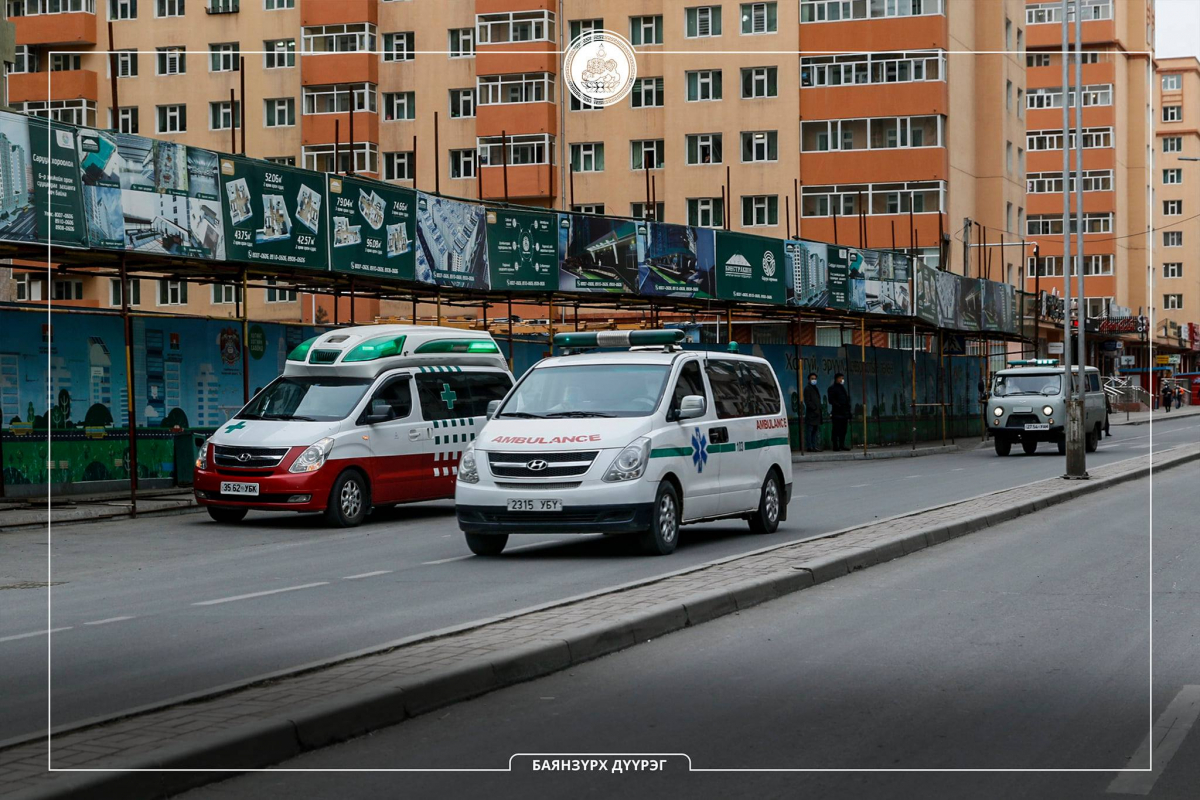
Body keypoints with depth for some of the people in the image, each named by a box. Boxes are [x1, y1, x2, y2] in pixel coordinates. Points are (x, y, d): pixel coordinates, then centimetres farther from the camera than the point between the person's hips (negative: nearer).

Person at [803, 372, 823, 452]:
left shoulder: (816, 389, 22)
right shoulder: (807, 389, -4)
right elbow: (807, 401, -11)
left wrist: (820, 410, 12)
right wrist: (815, 409, -16)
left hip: (816, 414, 9)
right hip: (810, 414, -9)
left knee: (815, 431, 8)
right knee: (809, 431, -7)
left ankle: (814, 446, 10)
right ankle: (809, 447, -8)